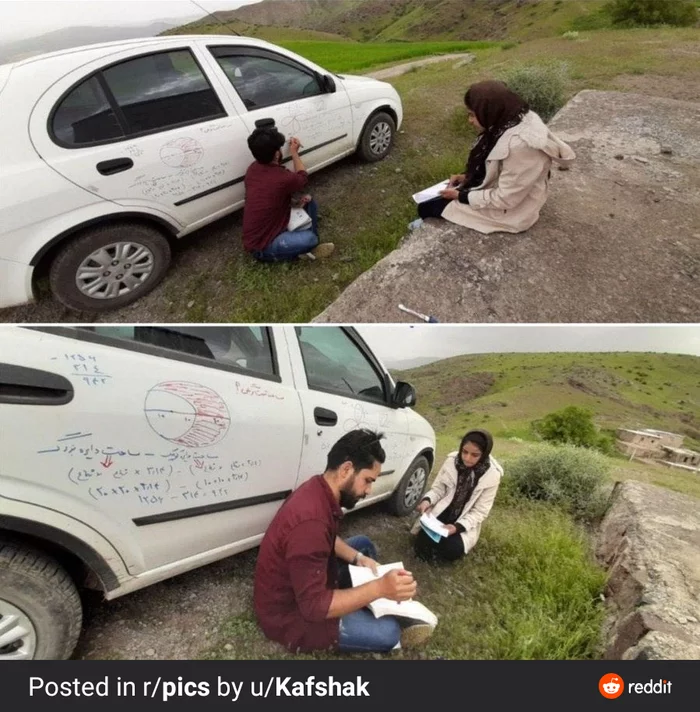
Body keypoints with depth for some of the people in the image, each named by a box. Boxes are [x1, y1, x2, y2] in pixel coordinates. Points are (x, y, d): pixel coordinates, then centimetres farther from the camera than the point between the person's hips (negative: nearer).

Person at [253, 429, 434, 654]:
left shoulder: (319, 488, -7)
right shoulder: (309, 521, -36)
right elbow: (314, 606, -32)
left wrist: (358, 558, -4)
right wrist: (379, 588, -34)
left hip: (308, 581, 9)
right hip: (288, 612, -9)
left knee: (363, 545, 15)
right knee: (388, 632, -18)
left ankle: (393, 615, 18)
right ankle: (394, 626, 15)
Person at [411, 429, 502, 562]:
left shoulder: (492, 475, -17)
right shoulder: (452, 461, -11)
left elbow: (480, 512, -13)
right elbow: (438, 488, -2)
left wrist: (458, 526, -27)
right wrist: (427, 500, -24)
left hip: (465, 522, -1)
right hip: (442, 512, 1)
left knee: (452, 550, -24)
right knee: (423, 543, -17)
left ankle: (458, 536, 8)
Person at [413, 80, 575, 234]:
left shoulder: (520, 144, -35)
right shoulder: (509, 122, -5)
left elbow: (504, 199, -29)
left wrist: (460, 196, -19)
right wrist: (467, 177, 0)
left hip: (509, 211, -10)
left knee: (427, 207, -4)